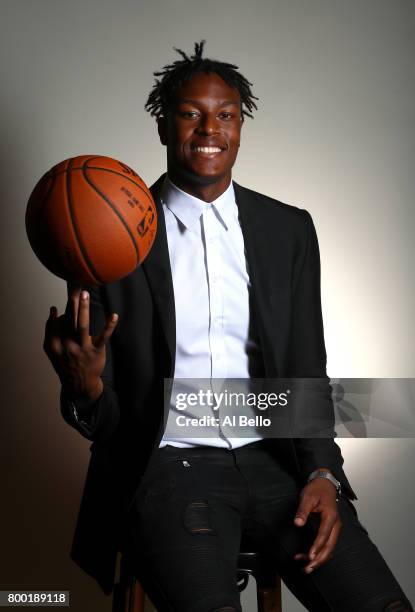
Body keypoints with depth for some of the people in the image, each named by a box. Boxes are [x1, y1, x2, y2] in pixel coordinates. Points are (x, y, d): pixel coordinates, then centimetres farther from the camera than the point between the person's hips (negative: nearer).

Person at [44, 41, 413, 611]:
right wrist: (84, 386, -22)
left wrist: (322, 472, -7)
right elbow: (102, 418, 2)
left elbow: (306, 370, 10)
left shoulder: (290, 230, 9)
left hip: (275, 458, 3)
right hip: (167, 463, -3)